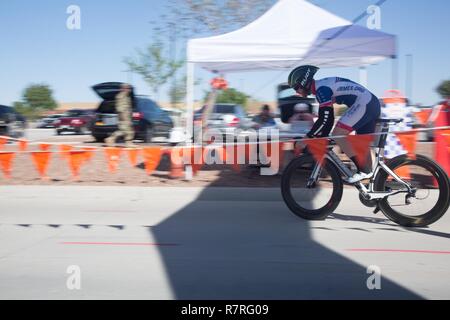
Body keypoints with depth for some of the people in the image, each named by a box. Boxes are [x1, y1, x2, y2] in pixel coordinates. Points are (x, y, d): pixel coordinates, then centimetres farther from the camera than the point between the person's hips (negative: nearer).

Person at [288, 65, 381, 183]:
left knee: (338, 134, -13)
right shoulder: (322, 86, 17)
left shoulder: (321, 89, -13)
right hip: (373, 103, 11)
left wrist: (308, 138, -14)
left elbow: (325, 119, -20)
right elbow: (328, 117, 22)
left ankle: (363, 171, -9)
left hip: (364, 104, -11)